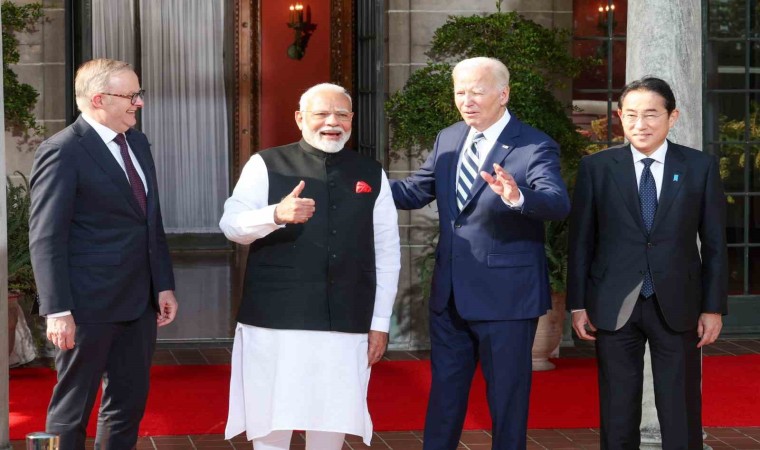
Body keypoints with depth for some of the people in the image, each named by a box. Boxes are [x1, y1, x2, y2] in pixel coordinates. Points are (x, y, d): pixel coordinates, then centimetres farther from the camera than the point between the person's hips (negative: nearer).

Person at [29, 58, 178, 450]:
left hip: (138, 302, 8)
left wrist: (163, 284, 11)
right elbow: (46, 238, -15)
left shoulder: (137, 143, 11)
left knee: (129, 403, 14)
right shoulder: (62, 151, -13)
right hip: (89, 306, -7)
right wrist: (58, 310, -19)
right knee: (72, 408, 5)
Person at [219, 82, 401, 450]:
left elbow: (387, 252, 11)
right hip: (275, 322, -2)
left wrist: (380, 322, 7)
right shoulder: (266, 165, 2)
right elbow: (231, 225, -8)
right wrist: (277, 214, -28)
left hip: (347, 325, 2)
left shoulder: (371, 175, 10)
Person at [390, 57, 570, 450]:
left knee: (507, 398, 8)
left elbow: (558, 203, -27)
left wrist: (517, 197, -48)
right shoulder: (448, 140, 7)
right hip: (450, 295, 6)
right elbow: (414, 192, 11)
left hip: (505, 297, -6)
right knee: (444, 393, 17)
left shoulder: (535, 147, -13)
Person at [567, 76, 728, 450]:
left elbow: (714, 243, 3)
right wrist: (578, 304, 1)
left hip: (677, 306, 0)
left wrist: (713, 307, 0)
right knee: (617, 415, 8)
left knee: (682, 415, 6)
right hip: (614, 307, 0)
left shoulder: (701, 167, 1)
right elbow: (581, 241, 3)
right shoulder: (596, 167, 1)